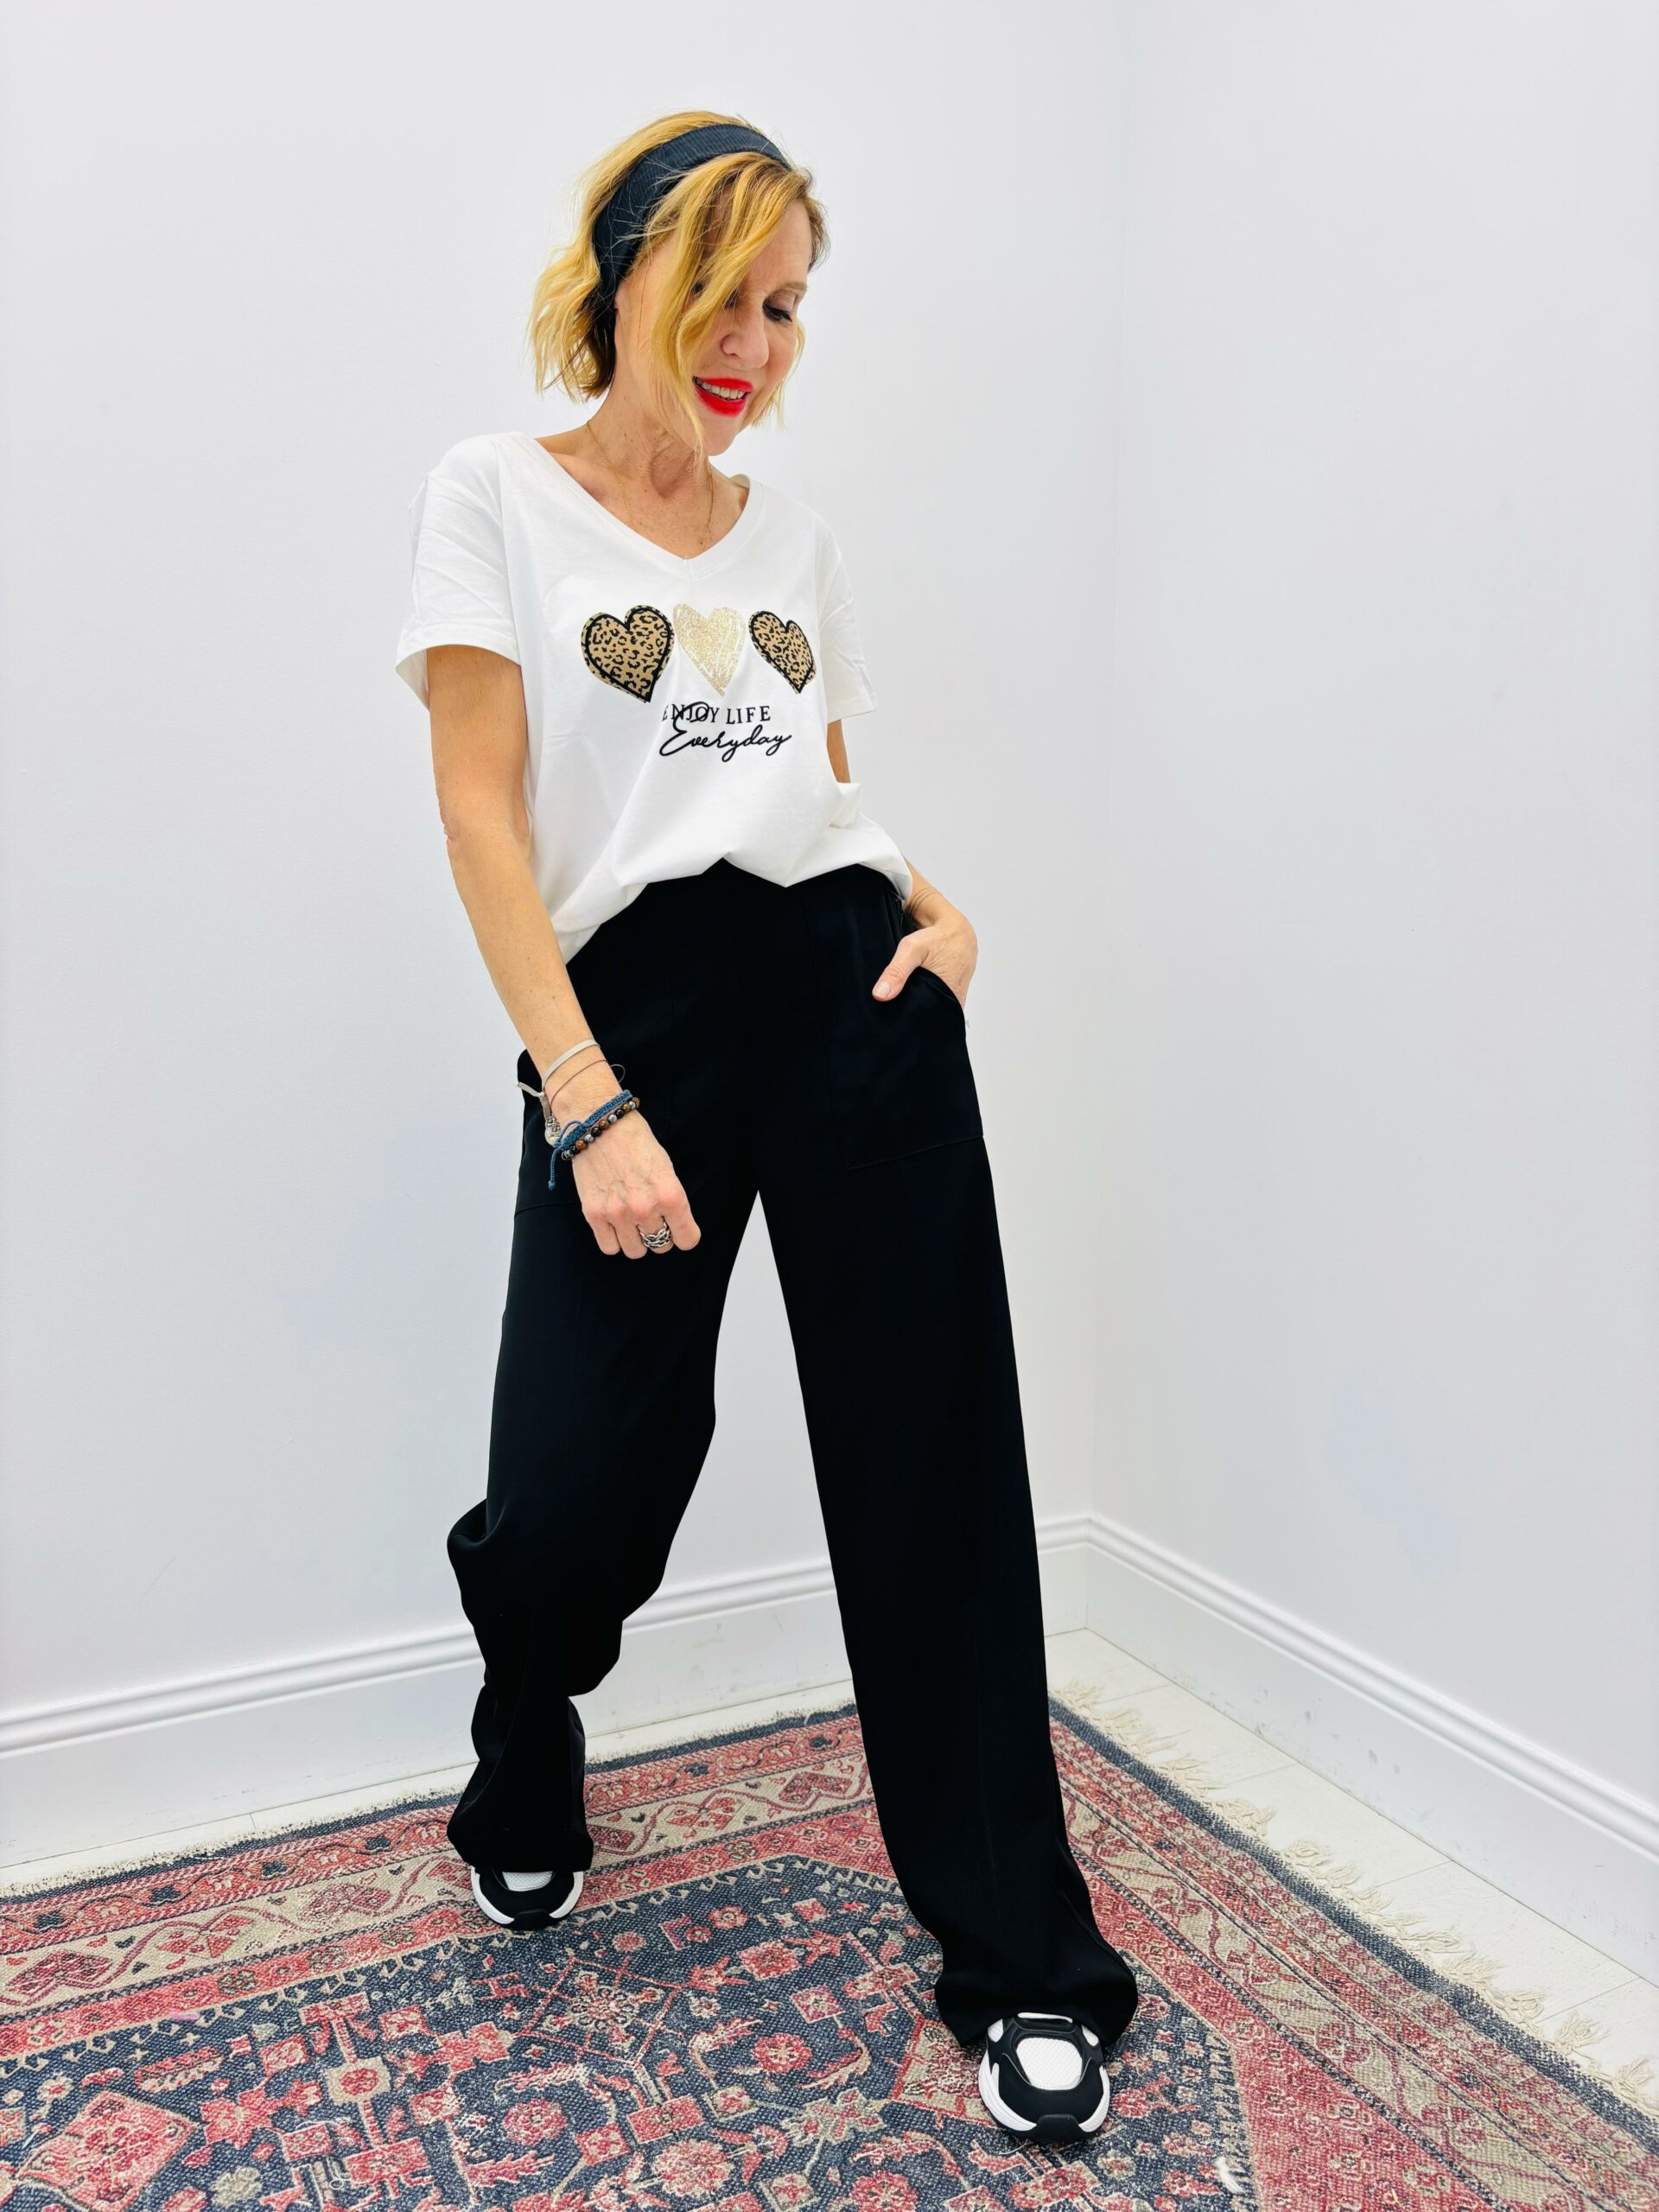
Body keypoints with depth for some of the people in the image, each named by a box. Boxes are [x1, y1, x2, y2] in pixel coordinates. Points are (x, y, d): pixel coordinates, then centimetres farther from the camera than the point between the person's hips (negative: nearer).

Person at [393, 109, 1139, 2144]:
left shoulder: (791, 533, 19)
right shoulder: (496, 497, 6)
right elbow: (482, 812, -4)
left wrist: (934, 905, 0)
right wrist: (588, 1106, -13)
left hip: (848, 988, 4)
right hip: (631, 1007, -3)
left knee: (931, 1464, 1)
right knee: (574, 1496, -9)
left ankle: (1020, 1959, 18)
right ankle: (523, 1787, 31)